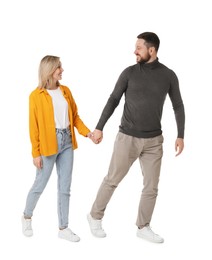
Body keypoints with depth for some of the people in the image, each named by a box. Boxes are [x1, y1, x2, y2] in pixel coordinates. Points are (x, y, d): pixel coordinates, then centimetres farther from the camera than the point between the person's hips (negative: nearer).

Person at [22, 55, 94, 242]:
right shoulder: (36, 95, -7)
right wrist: (36, 153, -9)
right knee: (40, 184, 8)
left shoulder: (65, 90, 8)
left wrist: (87, 133, -3)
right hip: (48, 144, -5)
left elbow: (75, 116, 12)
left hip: (67, 142, 5)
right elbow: (34, 127, -7)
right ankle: (27, 216, 34)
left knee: (65, 187, 8)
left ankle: (63, 228, 19)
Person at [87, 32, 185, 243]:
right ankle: (95, 216, 26)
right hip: (127, 138, -2)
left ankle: (143, 227, 22)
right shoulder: (129, 73, -4)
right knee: (112, 180, 7)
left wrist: (180, 135, 3)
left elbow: (178, 106, 7)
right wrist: (99, 127, 0)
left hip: (154, 140, 2)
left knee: (151, 187, 6)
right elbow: (113, 100, 3)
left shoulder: (168, 75, -1)